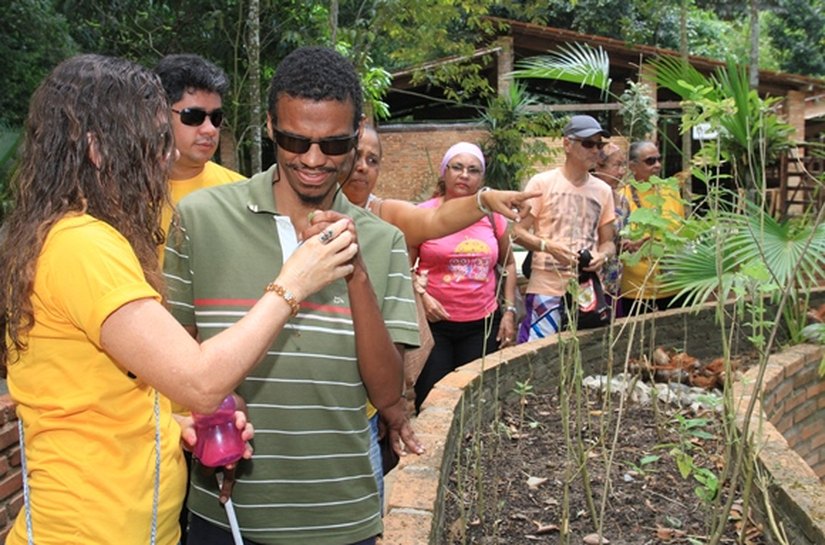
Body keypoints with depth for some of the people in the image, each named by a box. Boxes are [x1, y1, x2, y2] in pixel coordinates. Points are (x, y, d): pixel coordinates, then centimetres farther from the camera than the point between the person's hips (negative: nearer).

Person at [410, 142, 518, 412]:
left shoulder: (492, 216, 5)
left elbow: (508, 263, 16)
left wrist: (509, 311, 10)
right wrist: (421, 297, -19)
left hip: (484, 324, 3)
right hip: (435, 322, -2)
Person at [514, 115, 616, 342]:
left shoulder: (603, 190, 10)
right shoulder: (542, 182, -2)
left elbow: (607, 242, 15)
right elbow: (518, 231, -3)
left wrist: (603, 256, -9)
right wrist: (548, 246, -20)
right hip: (547, 289, -4)